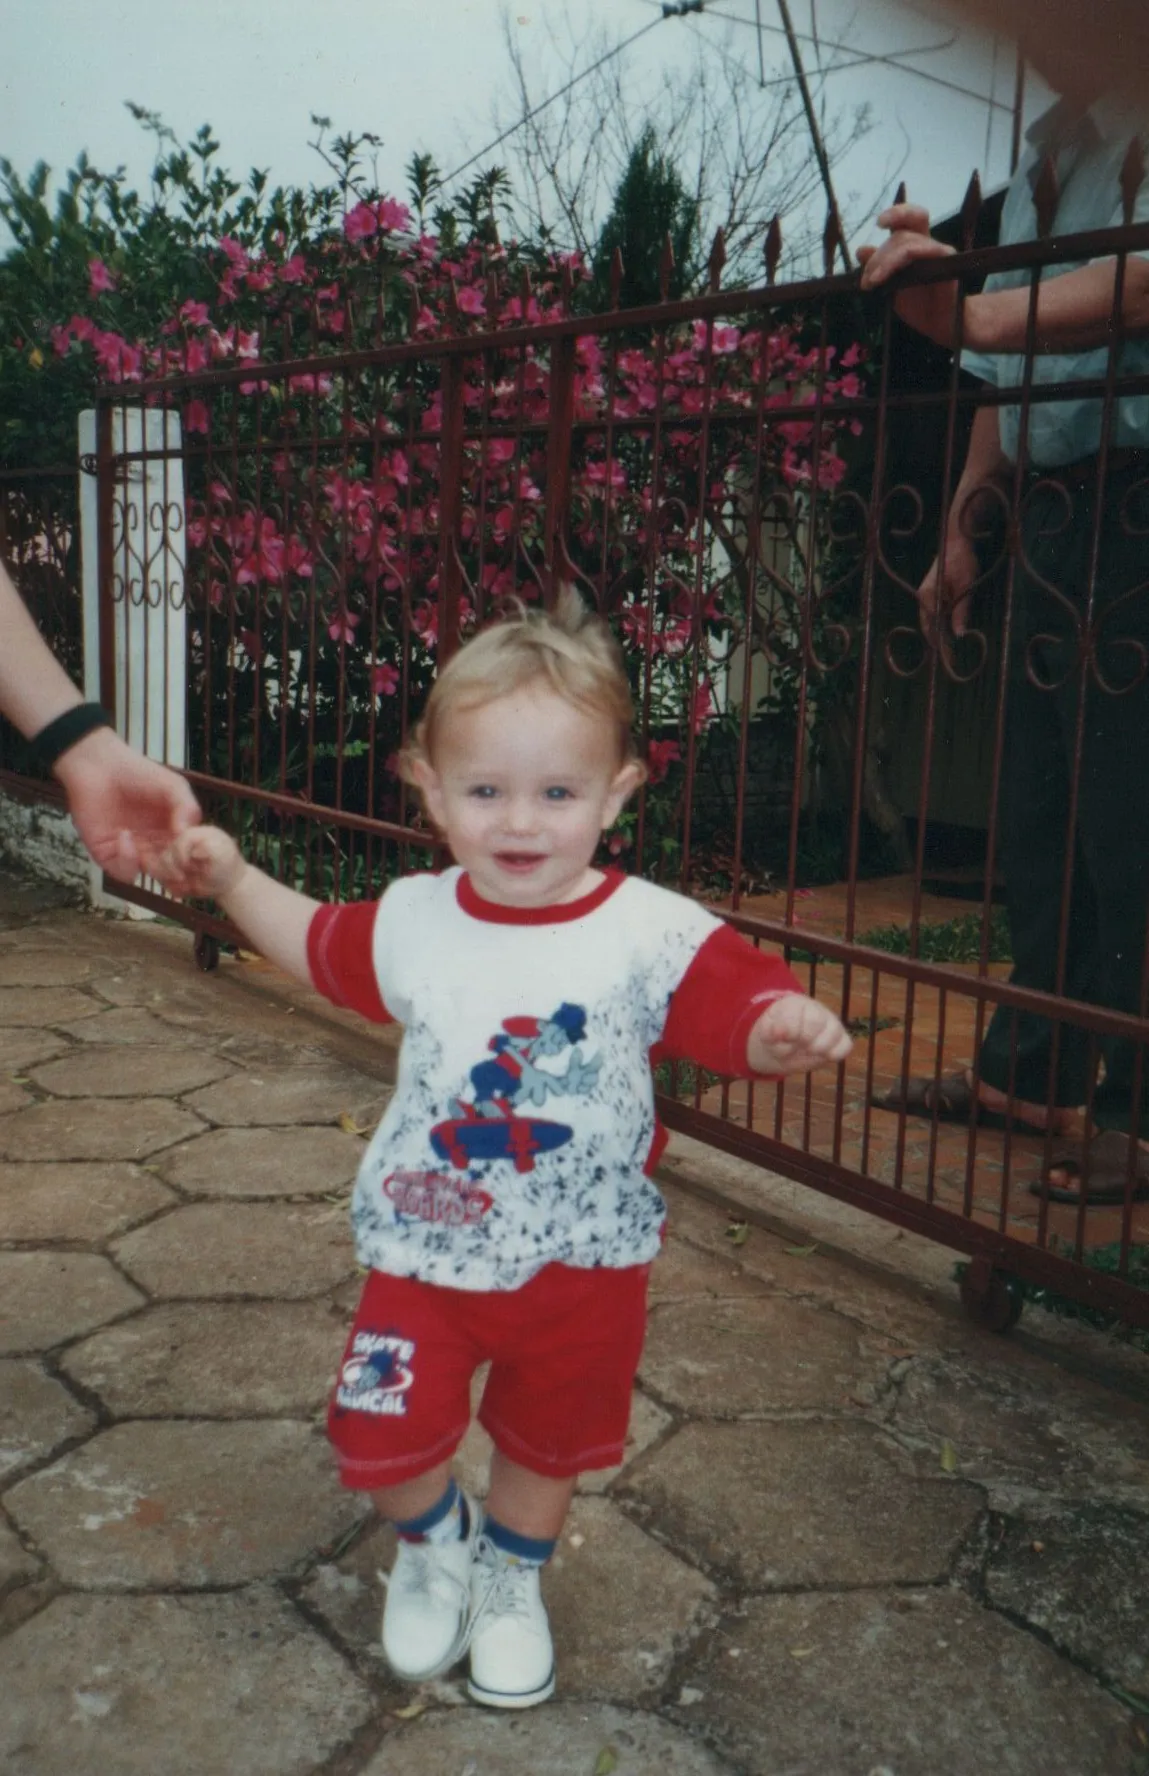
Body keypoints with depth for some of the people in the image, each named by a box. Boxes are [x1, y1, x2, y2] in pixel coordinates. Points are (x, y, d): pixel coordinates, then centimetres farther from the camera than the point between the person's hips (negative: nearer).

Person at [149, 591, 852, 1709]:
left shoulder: (652, 935, -19)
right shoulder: (412, 921, -7)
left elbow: (740, 1006, -23)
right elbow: (320, 949, 12)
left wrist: (790, 1028, -45)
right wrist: (234, 882, 4)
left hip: (582, 1262, -1)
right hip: (426, 1251, 2)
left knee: (549, 1440, 20)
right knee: (380, 1437, 0)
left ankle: (511, 1577, 53)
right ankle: (433, 1541, 37)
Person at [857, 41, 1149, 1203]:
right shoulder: (1043, 153, 20)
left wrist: (976, 316, -39)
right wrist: (961, 530, 19)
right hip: (1049, 507, 8)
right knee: (1036, 813, 10)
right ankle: (1028, 1073, 22)